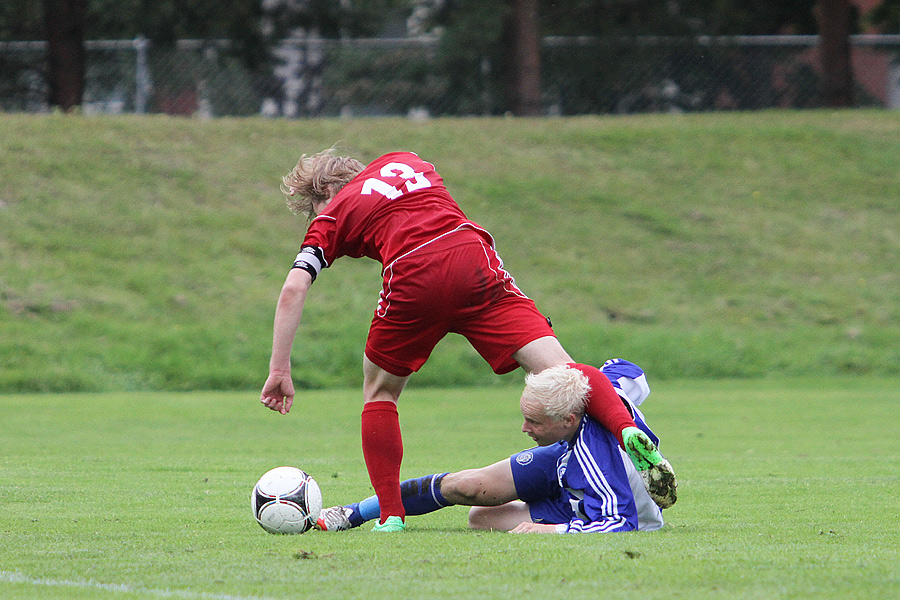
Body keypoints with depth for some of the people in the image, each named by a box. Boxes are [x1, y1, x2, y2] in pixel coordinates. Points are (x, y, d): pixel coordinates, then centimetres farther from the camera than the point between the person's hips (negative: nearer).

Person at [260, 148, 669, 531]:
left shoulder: (331, 216, 21)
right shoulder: (401, 161, 33)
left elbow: (293, 290, 10)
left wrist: (279, 371, 11)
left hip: (413, 278, -2)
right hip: (474, 260, 2)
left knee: (379, 392, 21)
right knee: (556, 369, -7)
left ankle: (390, 515, 11)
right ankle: (625, 429, -33)